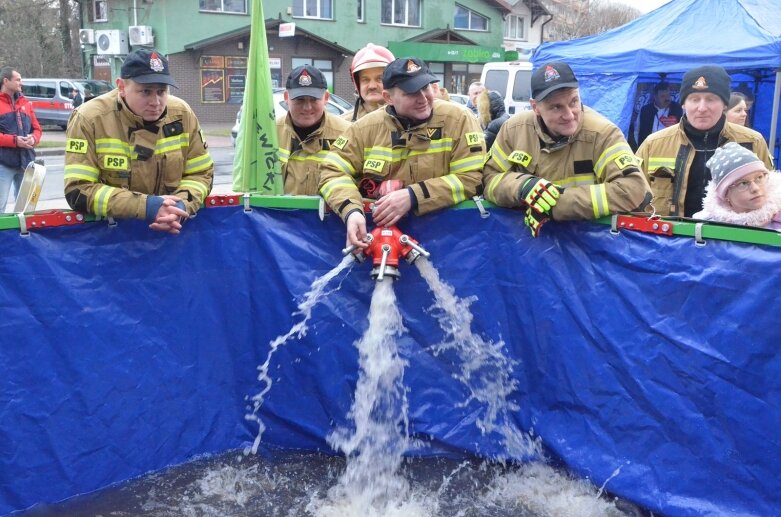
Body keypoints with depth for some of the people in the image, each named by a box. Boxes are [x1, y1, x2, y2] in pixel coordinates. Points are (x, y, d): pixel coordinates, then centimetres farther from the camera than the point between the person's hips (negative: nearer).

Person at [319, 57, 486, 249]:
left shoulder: (458, 120, -6)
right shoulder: (367, 127, 0)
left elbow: (472, 178, -11)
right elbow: (333, 172, 0)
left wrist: (412, 197, -21)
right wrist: (351, 210, -20)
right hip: (376, 230, 2)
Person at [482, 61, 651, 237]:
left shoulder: (602, 133, -13)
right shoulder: (514, 128, -3)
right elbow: (489, 178, 1)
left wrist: (557, 202, -25)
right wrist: (524, 187, -20)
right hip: (524, 232, 3)